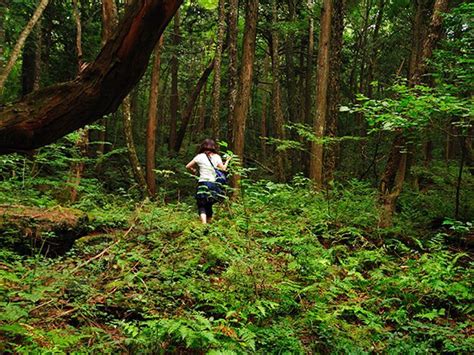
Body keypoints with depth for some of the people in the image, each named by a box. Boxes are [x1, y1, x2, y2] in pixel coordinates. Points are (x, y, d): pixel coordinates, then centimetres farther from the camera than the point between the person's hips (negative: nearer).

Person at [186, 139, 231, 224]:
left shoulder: (200, 156, 2)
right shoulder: (217, 157, 5)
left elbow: (188, 166, 4)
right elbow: (223, 169, 3)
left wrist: (194, 171, 23)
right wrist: (227, 161, 19)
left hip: (203, 183, -3)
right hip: (214, 184, 3)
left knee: (202, 206, -3)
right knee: (209, 206, 17)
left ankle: (204, 224, -24)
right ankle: (209, 223, 22)